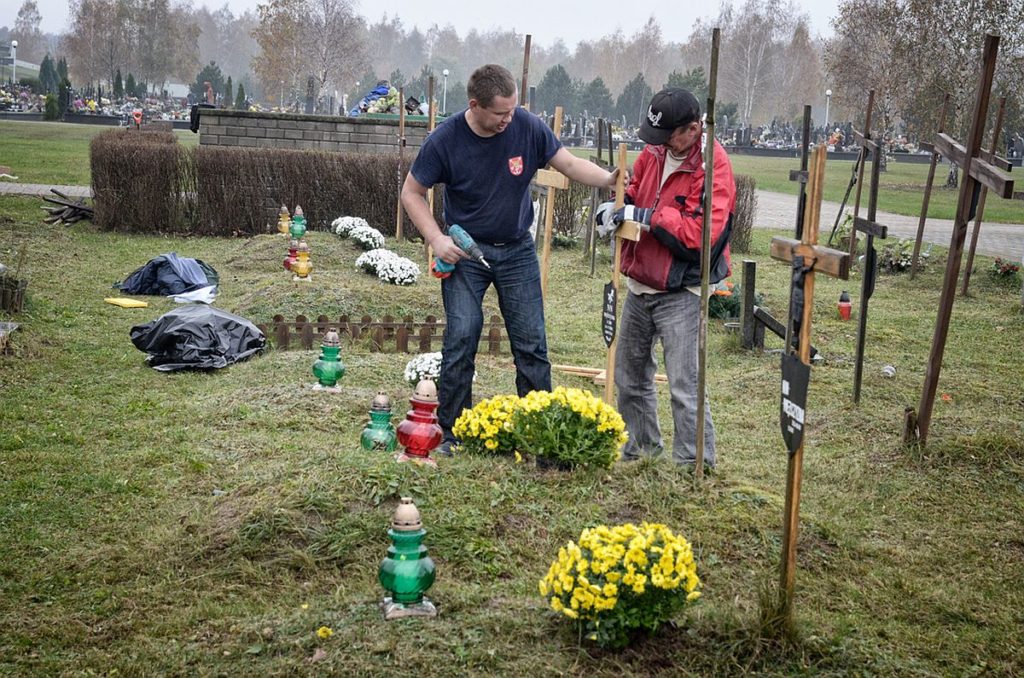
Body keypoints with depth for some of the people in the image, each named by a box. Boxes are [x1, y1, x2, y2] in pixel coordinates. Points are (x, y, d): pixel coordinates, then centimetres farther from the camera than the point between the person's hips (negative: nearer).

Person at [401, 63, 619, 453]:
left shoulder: (527, 128, -11)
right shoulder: (445, 140, -15)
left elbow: (569, 164, -2)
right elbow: (412, 192, -4)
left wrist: (609, 180, -20)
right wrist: (436, 239, -16)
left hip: (517, 250, 2)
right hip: (465, 251, -2)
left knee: (532, 343, 2)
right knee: (461, 339, -7)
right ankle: (452, 433, 6)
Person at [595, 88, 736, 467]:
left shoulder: (713, 167, -18)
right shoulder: (655, 152, 4)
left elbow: (703, 233, -26)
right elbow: (635, 190, 19)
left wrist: (645, 217, -23)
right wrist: (617, 208, -5)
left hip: (680, 292, -8)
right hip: (640, 285, 8)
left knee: (683, 385, -8)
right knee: (629, 375, 19)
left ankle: (696, 465, 4)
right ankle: (641, 445, 38)